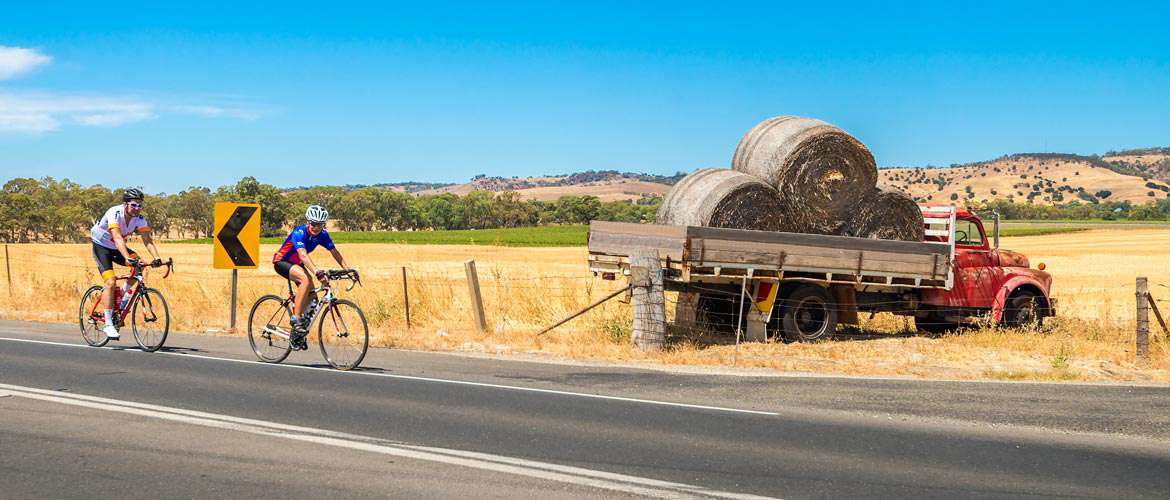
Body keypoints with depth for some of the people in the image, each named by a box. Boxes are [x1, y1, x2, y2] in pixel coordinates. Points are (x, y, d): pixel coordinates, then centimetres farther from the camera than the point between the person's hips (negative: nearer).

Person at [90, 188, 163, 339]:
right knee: (110, 283, -19)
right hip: (101, 246, -6)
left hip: (116, 248, 6)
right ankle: (108, 324, -14)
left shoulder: (140, 219, -15)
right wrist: (127, 258, -57)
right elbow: (117, 238, -44)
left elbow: (147, 240, -21)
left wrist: (157, 258, -38)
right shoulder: (114, 214, -31)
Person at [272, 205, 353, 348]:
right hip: (281, 261, -7)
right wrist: (317, 272, -58)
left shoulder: (322, 235, -11)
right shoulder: (299, 233, -31)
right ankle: (296, 320, -29)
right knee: (306, 279, -34)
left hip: (296, 264, 7)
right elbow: (303, 255, -45)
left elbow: (335, 253, -12)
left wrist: (347, 269, -27)